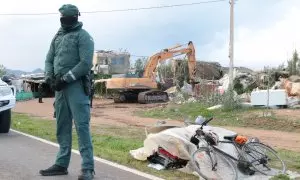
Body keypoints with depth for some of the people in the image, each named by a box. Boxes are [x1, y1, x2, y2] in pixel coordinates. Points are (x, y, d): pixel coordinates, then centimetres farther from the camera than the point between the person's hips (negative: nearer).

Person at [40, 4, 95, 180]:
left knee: (82, 126, -9)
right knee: (62, 127, 10)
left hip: (76, 86, -7)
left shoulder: (83, 36, -3)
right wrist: (49, 77, -1)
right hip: (60, 87, 7)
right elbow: (49, 59, 18)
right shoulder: (57, 36, 19)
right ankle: (61, 164, 19)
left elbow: (86, 64, -13)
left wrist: (65, 78, -15)